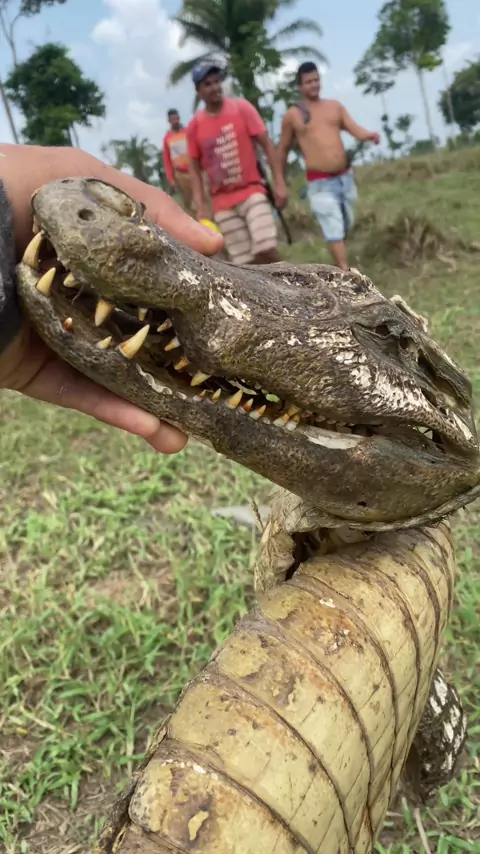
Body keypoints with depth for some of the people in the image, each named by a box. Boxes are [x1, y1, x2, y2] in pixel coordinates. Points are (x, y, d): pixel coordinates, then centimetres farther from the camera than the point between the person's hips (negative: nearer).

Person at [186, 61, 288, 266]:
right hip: (222, 203, 1)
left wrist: (279, 183, -8)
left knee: (266, 249, -18)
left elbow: (267, 144, -1)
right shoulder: (194, 125, 1)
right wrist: (200, 207, -2)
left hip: (252, 192, -1)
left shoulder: (242, 108, -2)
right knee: (244, 262, 1)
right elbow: (195, 168, 6)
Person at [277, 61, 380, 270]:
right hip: (319, 183, -5)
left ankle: (338, 262, 37)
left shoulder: (335, 106, 11)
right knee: (334, 231, -10)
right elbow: (283, 149, 7)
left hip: (345, 176, 5)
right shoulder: (292, 115, 0)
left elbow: (354, 129, -2)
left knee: (346, 226, 16)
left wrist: (368, 135, -25)